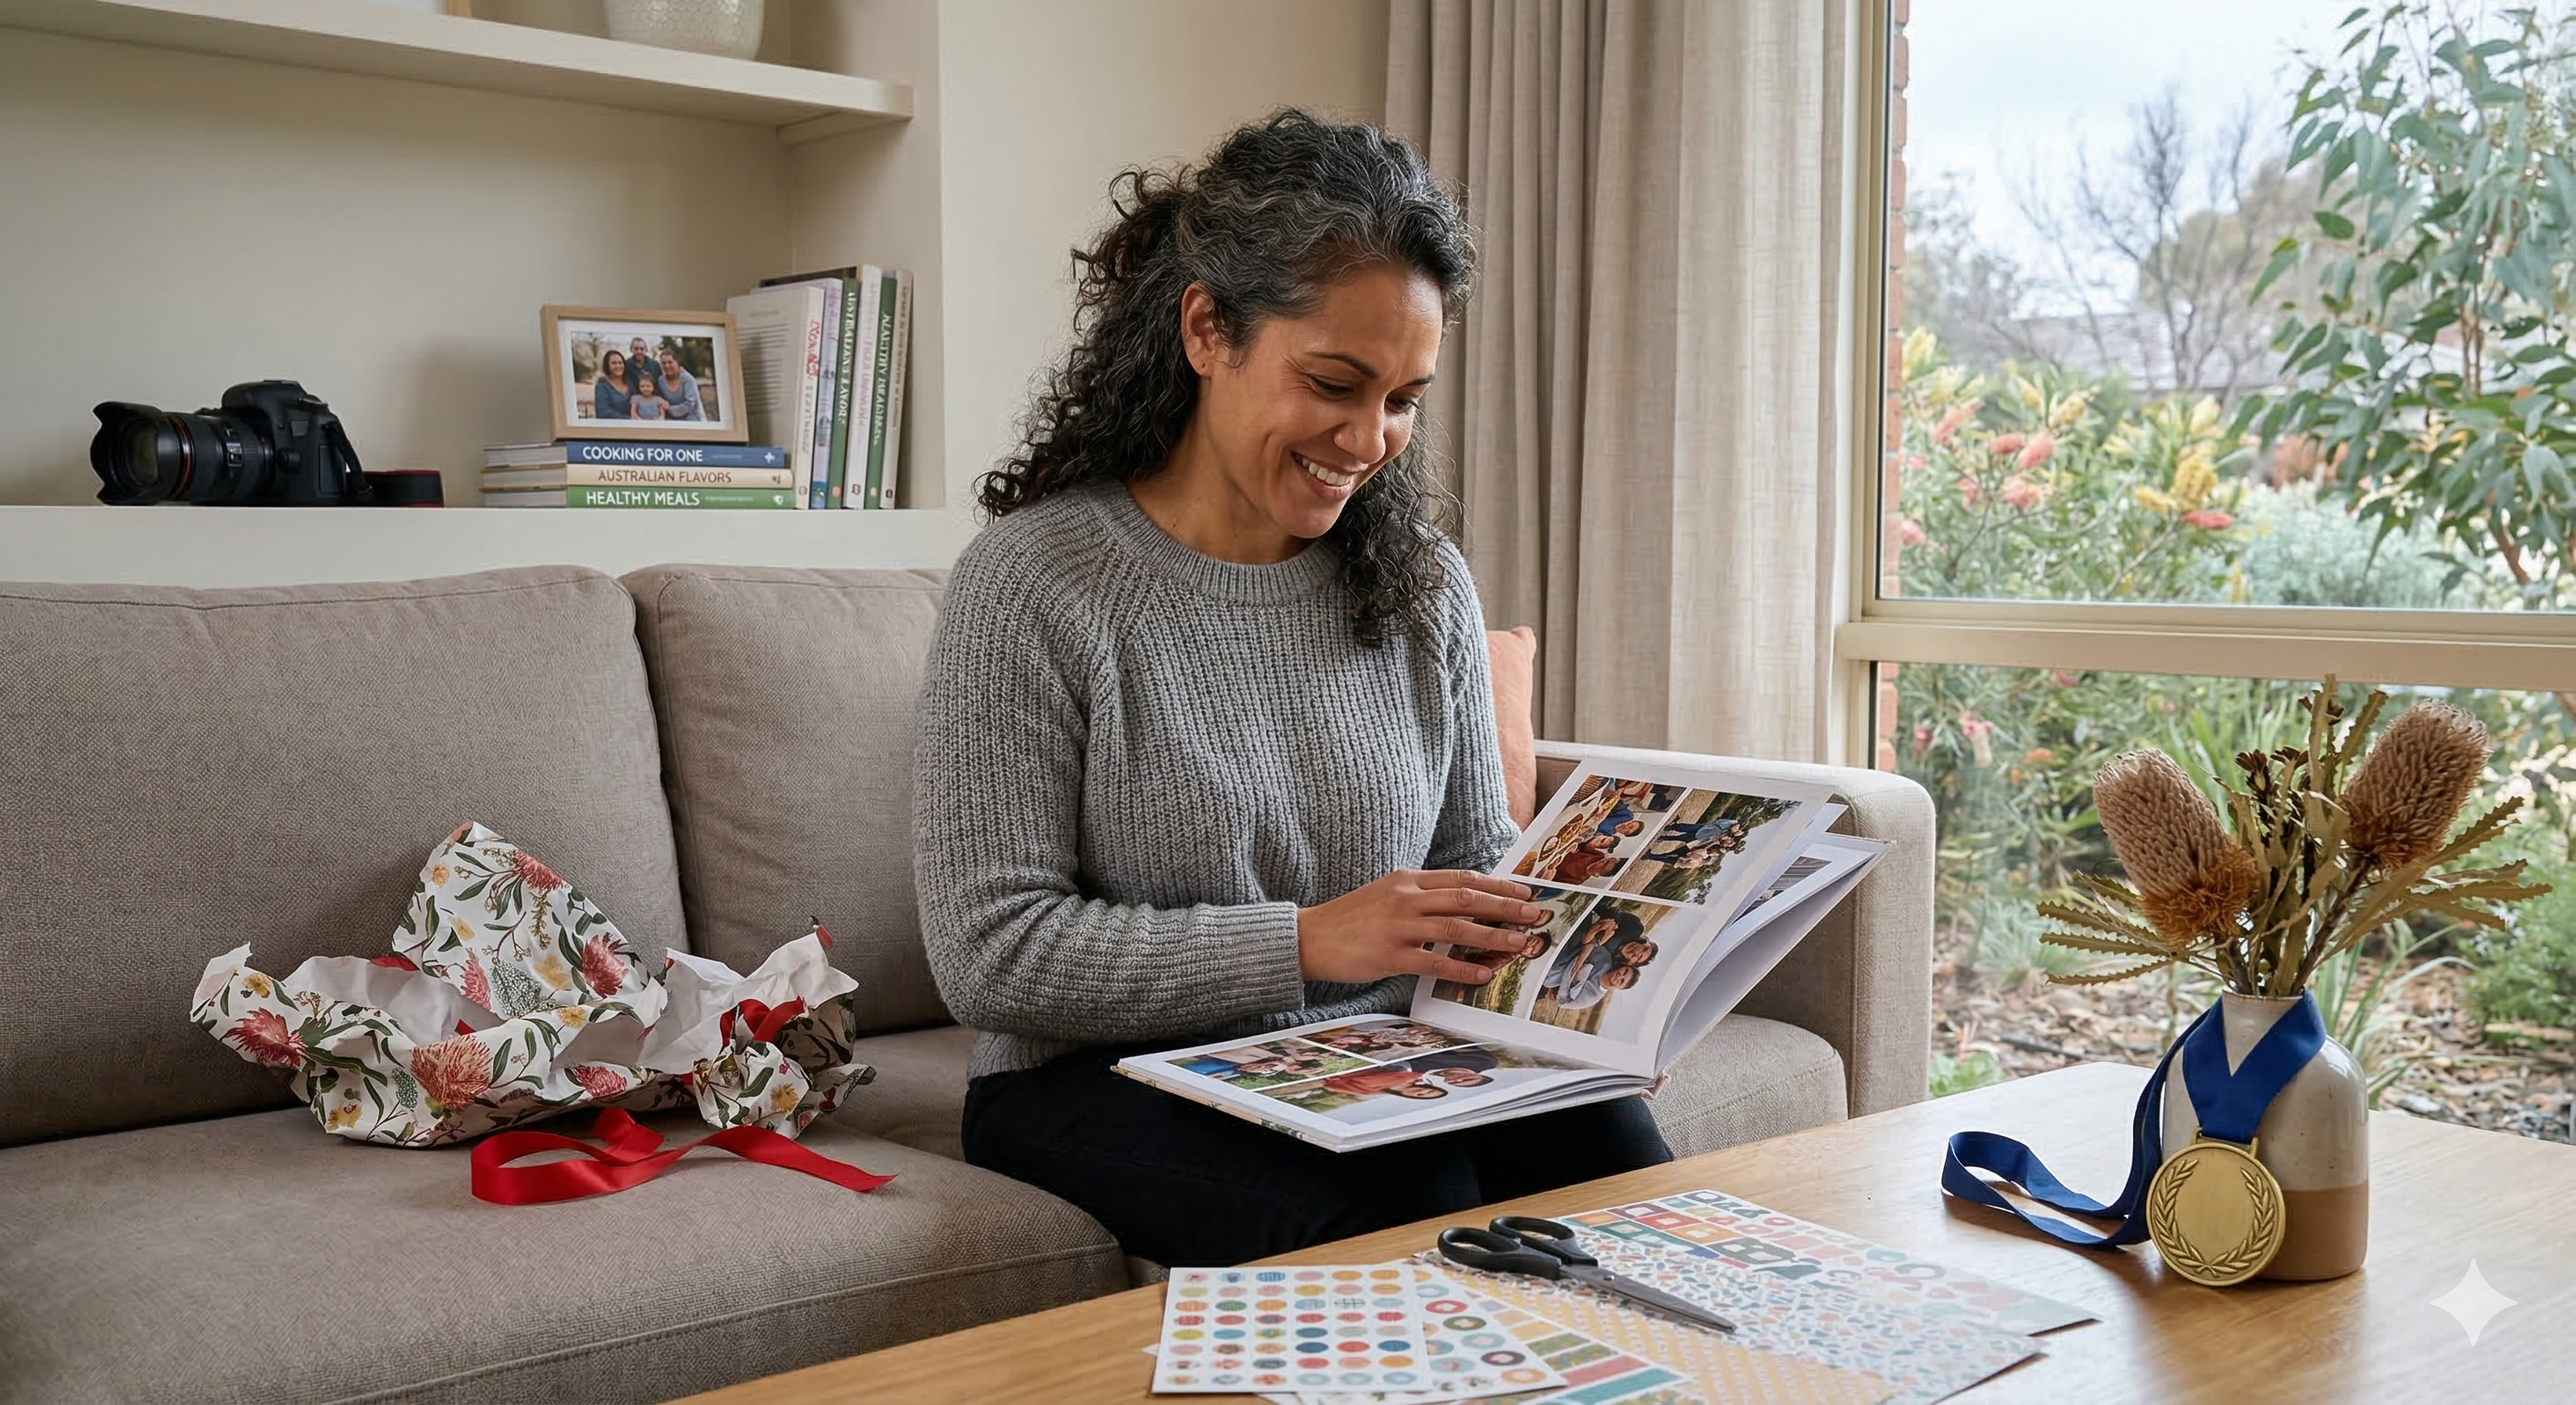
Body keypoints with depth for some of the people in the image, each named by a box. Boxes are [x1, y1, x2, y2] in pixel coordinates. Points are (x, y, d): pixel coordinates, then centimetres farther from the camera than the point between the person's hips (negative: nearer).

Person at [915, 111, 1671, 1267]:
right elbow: (988, 954, -14)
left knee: (1609, 1158, -24)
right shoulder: (1032, 581, -10)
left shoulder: (1425, 584, 8)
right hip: (1108, 1080, -5)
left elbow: (1474, 859, 16)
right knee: (1403, 1222, -32)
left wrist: (1530, 918, -9)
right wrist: (1309, 942, -21)